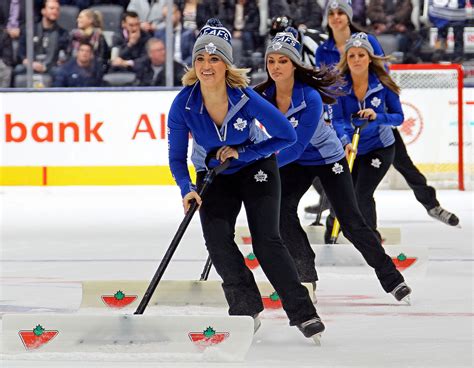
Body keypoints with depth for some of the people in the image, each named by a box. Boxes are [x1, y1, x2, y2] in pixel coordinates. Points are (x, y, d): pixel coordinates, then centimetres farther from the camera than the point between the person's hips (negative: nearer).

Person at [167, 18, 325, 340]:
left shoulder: (247, 99, -29)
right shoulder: (184, 105, -23)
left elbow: (287, 135, -18)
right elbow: (177, 157, -13)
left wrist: (242, 153, -23)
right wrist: (187, 190, -30)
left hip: (256, 168, -3)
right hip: (215, 177, 3)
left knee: (267, 242, -12)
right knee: (217, 239, -15)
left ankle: (302, 312, -5)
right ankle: (246, 306, 1)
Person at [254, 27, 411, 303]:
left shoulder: (310, 98, -32)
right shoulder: (264, 95, -16)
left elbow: (296, 147, -34)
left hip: (328, 159, -5)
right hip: (296, 162, 5)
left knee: (352, 222, -7)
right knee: (281, 209, -17)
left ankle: (391, 278, 3)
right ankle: (306, 273, -3)